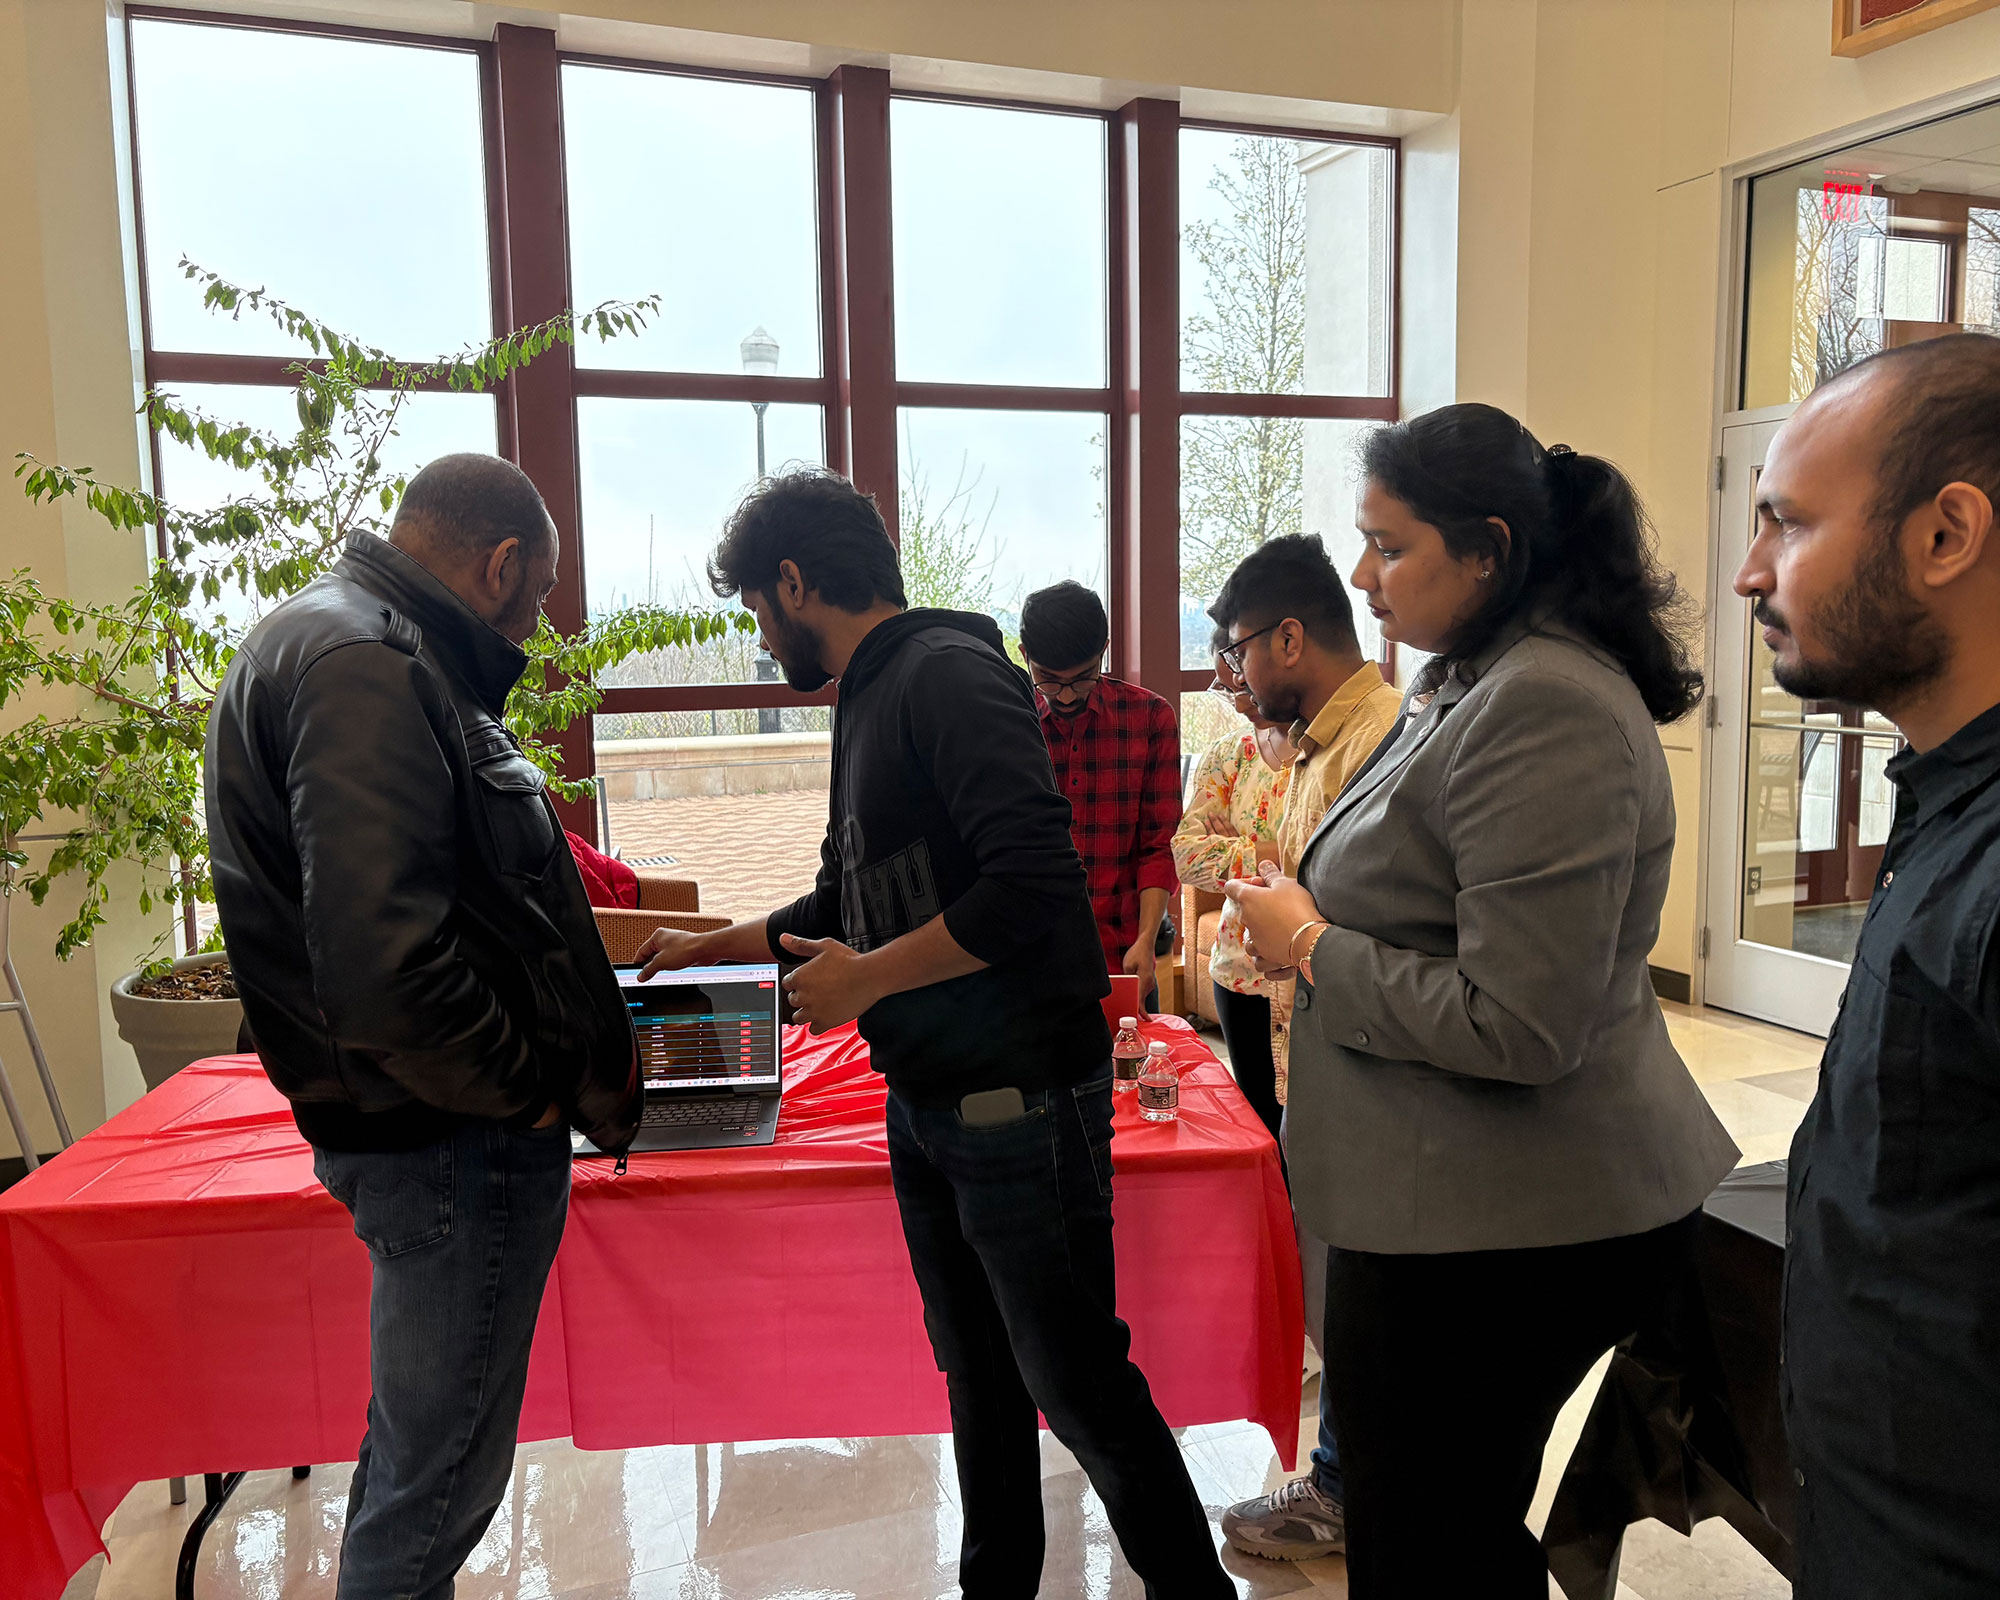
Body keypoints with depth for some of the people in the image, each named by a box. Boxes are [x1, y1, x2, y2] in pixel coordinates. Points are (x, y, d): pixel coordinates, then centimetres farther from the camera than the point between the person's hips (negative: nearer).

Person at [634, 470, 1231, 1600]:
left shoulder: (949, 672, -15)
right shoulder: (870, 698, 14)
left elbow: (1034, 886, -26)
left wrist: (867, 978, -17)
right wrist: (716, 945, 30)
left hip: (1018, 1102, -9)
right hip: (927, 1103, 9)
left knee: (1079, 1385, 4)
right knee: (978, 1376, 20)